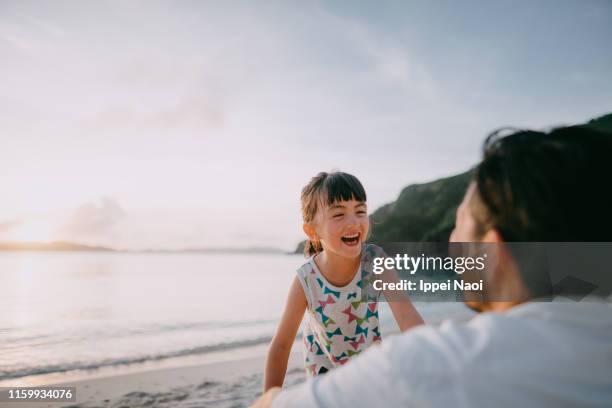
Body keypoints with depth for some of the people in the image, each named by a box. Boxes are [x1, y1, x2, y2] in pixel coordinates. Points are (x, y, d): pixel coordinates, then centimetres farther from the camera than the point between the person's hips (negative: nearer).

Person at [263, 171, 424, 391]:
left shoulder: (375, 260, -29)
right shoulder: (306, 281, -30)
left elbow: (408, 317, -32)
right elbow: (281, 344, -20)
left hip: (368, 357, 2)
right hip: (324, 362, -1)